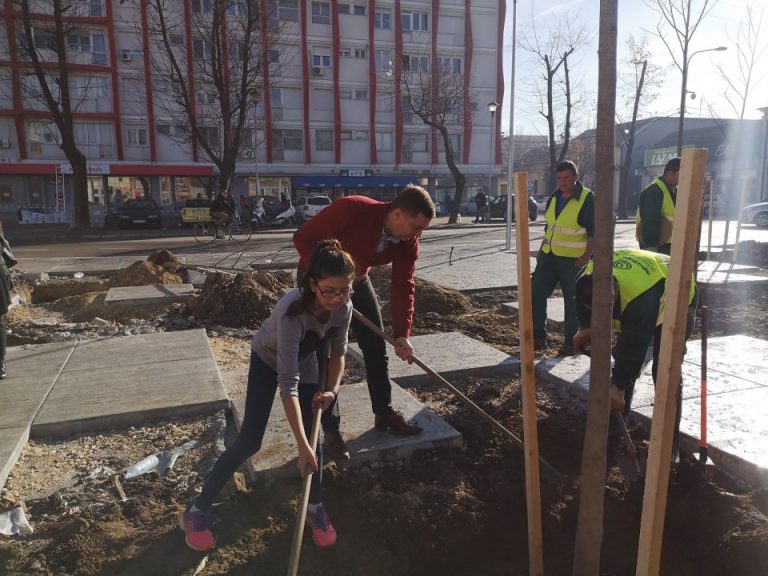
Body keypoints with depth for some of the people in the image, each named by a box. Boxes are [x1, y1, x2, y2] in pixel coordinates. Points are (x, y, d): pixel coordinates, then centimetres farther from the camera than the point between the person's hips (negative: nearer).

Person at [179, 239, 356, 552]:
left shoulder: (343, 308, -27)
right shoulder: (292, 311, -44)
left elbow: (338, 352, -6)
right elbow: (287, 382, -45)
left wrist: (332, 390, -20)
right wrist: (302, 445, -45)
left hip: (305, 362, 4)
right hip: (267, 360, -4)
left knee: (313, 436, -5)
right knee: (249, 441, -8)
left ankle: (315, 507, 19)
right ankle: (198, 510, 10)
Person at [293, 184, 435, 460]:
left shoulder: (407, 242, -17)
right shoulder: (351, 209, -35)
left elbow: (403, 287, -13)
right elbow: (303, 239, -28)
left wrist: (402, 334, -21)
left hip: (356, 280, 6)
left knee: (376, 348, 7)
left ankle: (384, 413, 24)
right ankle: (331, 429, 7)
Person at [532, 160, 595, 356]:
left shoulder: (588, 199, -11)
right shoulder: (554, 197, 10)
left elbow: (594, 232, -13)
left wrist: (587, 256, -22)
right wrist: (541, 250, 15)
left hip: (573, 260, -6)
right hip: (549, 256, 7)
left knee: (572, 301, 4)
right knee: (535, 293, 2)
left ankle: (570, 342, 17)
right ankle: (538, 336, 14)